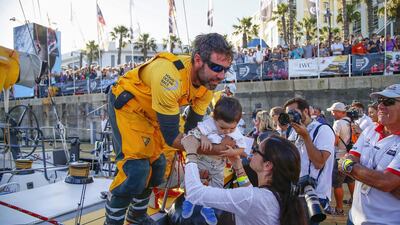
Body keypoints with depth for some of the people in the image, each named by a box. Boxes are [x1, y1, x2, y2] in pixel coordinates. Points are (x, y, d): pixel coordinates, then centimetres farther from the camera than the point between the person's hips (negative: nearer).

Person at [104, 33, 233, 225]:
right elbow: (171, 136, -33)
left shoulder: (207, 84, -14)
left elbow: (192, 127, -5)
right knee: (137, 169, -20)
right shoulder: (171, 76, -39)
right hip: (126, 105, -7)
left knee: (157, 165, 13)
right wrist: (215, 149, -37)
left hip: (151, 112, 8)